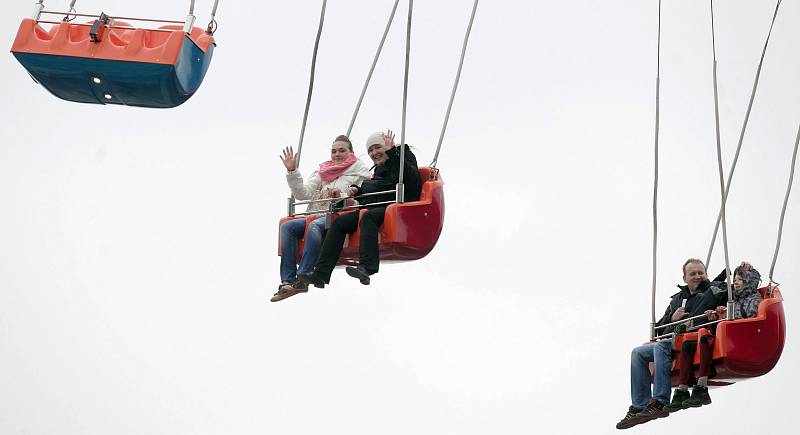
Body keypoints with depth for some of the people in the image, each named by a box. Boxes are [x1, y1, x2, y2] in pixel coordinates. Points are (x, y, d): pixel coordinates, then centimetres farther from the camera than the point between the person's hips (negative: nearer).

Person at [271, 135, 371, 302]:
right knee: (287, 226, -21)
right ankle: (288, 281, -28)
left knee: (315, 226, -36)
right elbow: (303, 194, 9)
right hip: (316, 215, 5)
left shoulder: (360, 170, 12)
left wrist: (342, 194, -17)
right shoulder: (322, 172, 22)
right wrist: (292, 171, -1)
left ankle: (302, 278, -39)